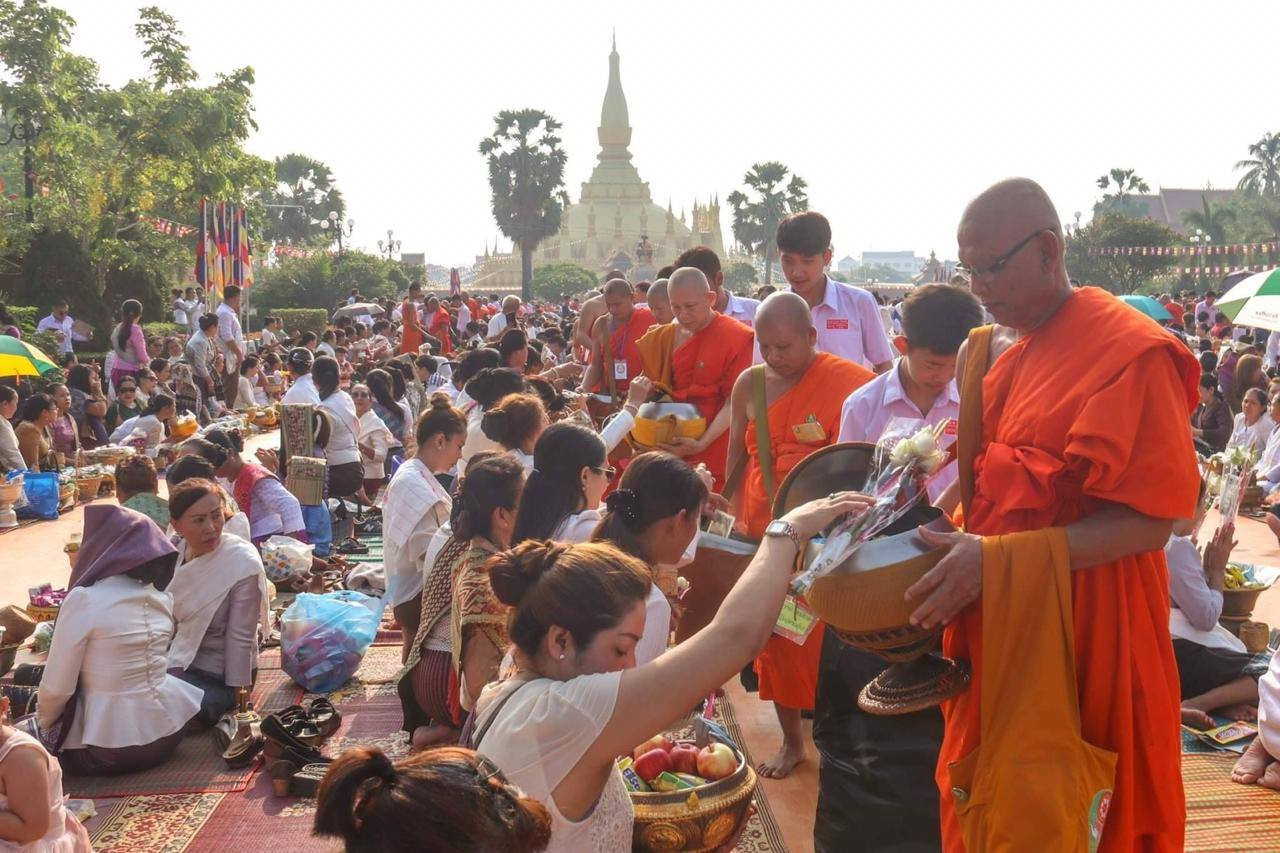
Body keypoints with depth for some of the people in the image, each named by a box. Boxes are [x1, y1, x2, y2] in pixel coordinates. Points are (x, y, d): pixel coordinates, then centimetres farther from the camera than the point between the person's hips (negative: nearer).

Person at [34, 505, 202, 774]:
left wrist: (43, 721, 9)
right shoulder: (161, 596, 3)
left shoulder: (84, 600, -17)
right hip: (168, 732, 6)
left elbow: (58, 688, -12)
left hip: (112, 749, -6)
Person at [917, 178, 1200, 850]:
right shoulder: (991, 349, 8)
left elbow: (1148, 522, -17)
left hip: (1076, 642, -6)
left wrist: (997, 560, -25)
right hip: (994, 632, 6)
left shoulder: (1132, 352, -13)